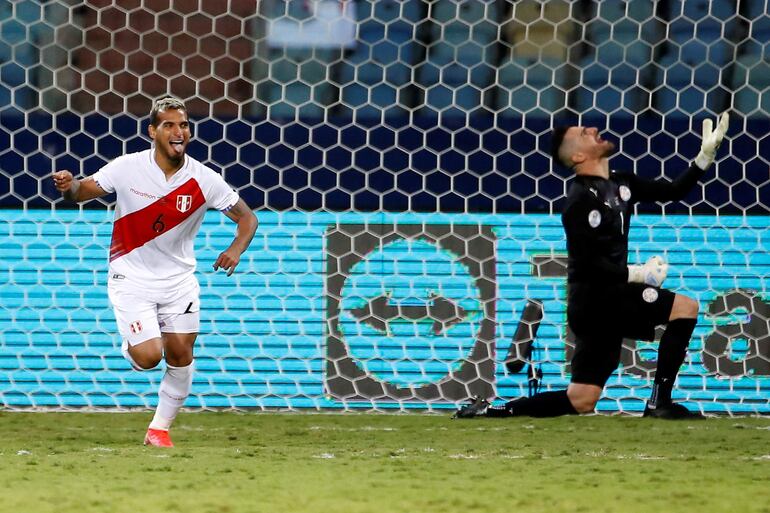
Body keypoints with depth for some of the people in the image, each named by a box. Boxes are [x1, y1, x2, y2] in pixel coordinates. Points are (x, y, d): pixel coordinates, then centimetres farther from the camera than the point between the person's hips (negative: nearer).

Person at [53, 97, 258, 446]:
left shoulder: (204, 180, -10)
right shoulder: (128, 168, -13)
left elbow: (246, 217, 0)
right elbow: (85, 190, 0)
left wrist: (235, 250, -20)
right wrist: (69, 186, -25)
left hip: (179, 280, 3)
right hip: (131, 277, -3)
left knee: (180, 357, 0)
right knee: (149, 357, -16)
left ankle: (160, 429, 19)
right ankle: (130, 348, 21)